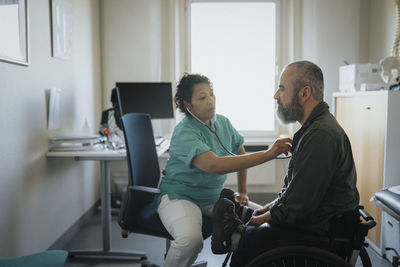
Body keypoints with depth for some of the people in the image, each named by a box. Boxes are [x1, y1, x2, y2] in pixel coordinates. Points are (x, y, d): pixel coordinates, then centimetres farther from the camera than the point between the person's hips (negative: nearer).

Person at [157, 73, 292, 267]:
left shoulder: (223, 123, 3)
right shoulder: (184, 134, -21)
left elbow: (240, 153, 20)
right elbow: (215, 165, -36)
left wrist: (242, 192, 12)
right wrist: (267, 155, -39)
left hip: (214, 197, 7)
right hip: (180, 197, -6)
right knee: (191, 239, -34)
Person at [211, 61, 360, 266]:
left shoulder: (320, 135, -27)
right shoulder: (314, 127, 10)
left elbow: (297, 207, -25)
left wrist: (263, 218, -9)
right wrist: (270, 207, 9)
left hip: (317, 233, -10)